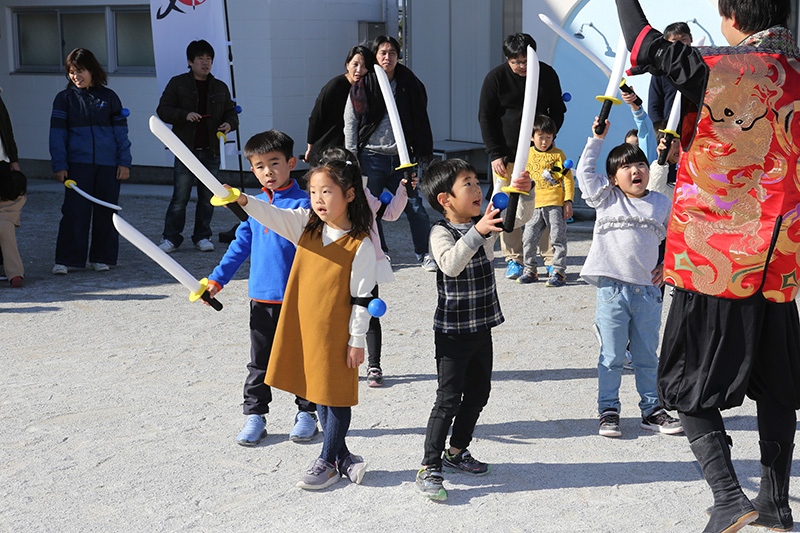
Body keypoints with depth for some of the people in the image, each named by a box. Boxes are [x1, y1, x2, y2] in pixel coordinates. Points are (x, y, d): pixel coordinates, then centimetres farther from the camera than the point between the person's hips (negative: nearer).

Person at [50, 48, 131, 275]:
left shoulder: (109, 97, 9)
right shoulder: (64, 98, 6)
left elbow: (121, 131, 8)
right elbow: (57, 133, 3)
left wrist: (124, 162, 1)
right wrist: (59, 165, -5)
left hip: (108, 165, 1)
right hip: (78, 164, -1)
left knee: (106, 212, 6)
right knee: (74, 211, -6)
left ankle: (102, 257, 16)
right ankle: (66, 259, -1)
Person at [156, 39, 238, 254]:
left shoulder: (220, 87, 14)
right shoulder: (178, 83, 3)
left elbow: (231, 112, 19)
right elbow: (163, 110, -1)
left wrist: (229, 124, -5)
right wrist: (185, 115, -17)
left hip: (211, 151, 4)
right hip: (186, 150, -3)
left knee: (208, 198, 7)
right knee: (180, 198, -4)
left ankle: (202, 237, 19)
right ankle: (171, 238, 6)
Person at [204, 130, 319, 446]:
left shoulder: (303, 203, -9)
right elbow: (241, 245, 14)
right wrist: (216, 280, 11)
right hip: (261, 298, 4)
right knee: (259, 361, 11)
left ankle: (306, 412, 23)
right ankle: (254, 416, 20)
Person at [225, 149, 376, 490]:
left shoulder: (360, 245, -12)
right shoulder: (306, 225, 3)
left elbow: (362, 298, -11)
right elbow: (273, 216, -11)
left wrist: (357, 340, -10)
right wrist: (243, 201, -30)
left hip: (337, 331, -6)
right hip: (303, 326, 6)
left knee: (337, 393, 5)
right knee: (317, 392, 15)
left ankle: (327, 460, 20)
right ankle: (341, 456, 29)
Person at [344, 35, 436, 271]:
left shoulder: (408, 85, 6)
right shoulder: (362, 88, 1)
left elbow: (419, 123, 9)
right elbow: (350, 125, 2)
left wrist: (421, 157, 5)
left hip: (400, 158, 1)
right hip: (371, 158, 0)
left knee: (415, 207, -5)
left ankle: (426, 254, 6)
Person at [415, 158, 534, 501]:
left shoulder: (486, 222, 4)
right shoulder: (441, 232, -17)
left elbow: (521, 217, 1)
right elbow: (451, 264, -35)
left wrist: (524, 193, -19)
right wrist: (477, 232, -46)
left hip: (482, 327, 7)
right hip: (452, 331, -7)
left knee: (478, 393, 16)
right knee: (449, 399, -8)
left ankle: (457, 452, 33)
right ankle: (429, 468, -2)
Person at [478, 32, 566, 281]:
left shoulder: (547, 74, 2)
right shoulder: (496, 78, -3)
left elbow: (557, 111, 12)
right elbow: (485, 118, -1)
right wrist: (495, 155, -8)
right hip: (507, 154, -1)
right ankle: (513, 259, 9)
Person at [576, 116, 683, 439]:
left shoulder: (661, 204, 9)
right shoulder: (606, 199, 5)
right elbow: (584, 171, 3)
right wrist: (597, 139, 2)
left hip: (648, 291, 2)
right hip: (612, 289, -2)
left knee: (647, 357, 12)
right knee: (611, 358, 4)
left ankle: (652, 411, 21)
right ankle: (608, 411, 14)